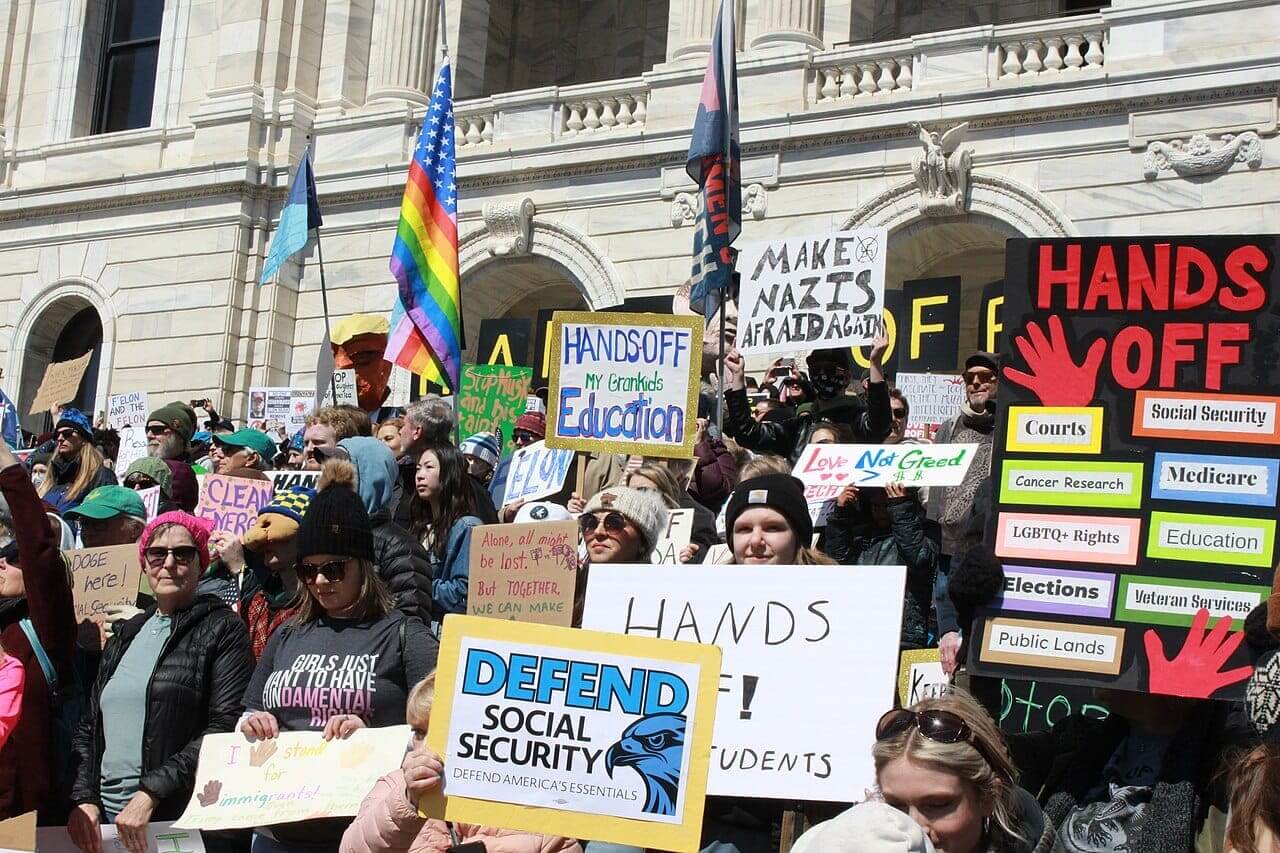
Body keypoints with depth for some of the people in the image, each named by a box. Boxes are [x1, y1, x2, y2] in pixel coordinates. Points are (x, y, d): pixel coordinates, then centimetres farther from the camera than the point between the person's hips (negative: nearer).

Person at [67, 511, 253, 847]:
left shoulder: (222, 630, -3)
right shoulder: (124, 636, 15)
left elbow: (226, 728, -13)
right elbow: (89, 727, 16)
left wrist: (150, 793, -18)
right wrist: (84, 798, 1)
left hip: (182, 819, -5)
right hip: (105, 817, 5)